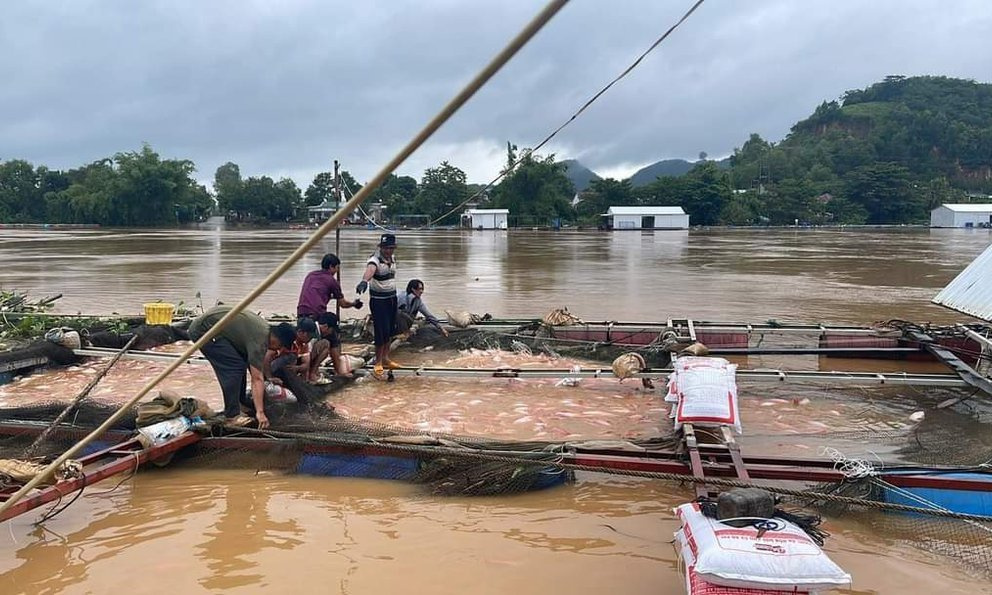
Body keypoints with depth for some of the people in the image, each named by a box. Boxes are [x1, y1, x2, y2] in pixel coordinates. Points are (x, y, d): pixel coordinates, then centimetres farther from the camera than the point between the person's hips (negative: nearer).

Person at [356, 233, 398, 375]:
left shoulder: (392, 258, 4)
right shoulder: (375, 259, -22)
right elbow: (370, 269, -45)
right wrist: (364, 281, -65)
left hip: (392, 298, 7)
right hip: (378, 300, -7)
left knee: (390, 330, 13)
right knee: (382, 331, -8)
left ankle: (385, 358, 26)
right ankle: (378, 362, 5)